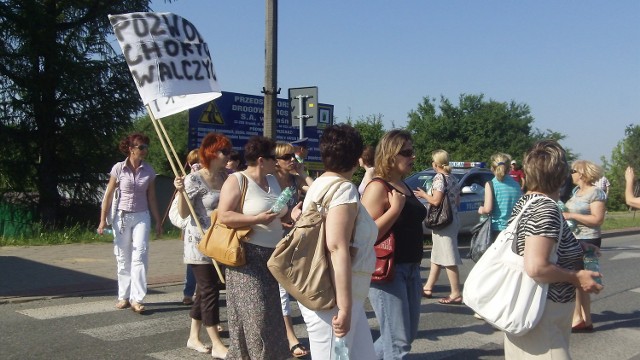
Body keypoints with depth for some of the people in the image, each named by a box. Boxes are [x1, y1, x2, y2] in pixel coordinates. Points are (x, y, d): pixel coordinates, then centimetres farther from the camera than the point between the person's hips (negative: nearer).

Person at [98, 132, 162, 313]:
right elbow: (109, 195, 0)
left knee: (139, 256, -10)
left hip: (141, 217, 1)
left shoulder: (149, 171, 1)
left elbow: (151, 198, 8)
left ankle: (137, 299, -9)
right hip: (122, 216, 0)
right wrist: (103, 220, -2)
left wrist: (158, 221, 9)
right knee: (123, 258, 7)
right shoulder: (118, 168, -5)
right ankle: (124, 297, 18)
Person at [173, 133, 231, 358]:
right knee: (210, 291, -3)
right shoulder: (194, 179, -14)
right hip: (200, 243, -7)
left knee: (205, 290, 14)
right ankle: (216, 345, 6)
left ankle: (193, 337, 28)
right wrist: (181, 192, -28)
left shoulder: (226, 177, 5)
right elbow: (183, 214, -15)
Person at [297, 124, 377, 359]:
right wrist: (345, 307, -26)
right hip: (332, 298, -9)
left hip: (330, 295, 9)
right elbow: (337, 248, -25)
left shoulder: (319, 184, 13)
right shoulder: (343, 189, -16)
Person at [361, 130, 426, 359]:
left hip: (410, 269, 9)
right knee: (398, 342, -3)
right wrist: (395, 208, -21)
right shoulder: (378, 187, -14)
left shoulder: (404, 187, 13)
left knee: (408, 335, 18)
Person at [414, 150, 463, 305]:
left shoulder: (439, 177, -14)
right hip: (452, 219, 10)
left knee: (449, 259, -6)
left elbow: (436, 201, -22)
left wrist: (423, 195, -4)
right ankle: (428, 288, 27)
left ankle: (456, 294, -3)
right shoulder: (453, 178, 12)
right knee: (437, 255, 17)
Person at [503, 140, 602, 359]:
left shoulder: (525, 201, 6)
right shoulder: (547, 209, -22)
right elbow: (536, 268, -29)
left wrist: (576, 247, 17)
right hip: (541, 313, -10)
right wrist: (577, 278, -16)